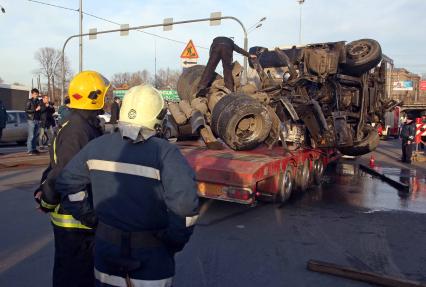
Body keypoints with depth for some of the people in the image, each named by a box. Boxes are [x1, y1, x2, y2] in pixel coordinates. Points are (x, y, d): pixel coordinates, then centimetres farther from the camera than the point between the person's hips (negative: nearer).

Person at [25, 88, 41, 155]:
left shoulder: (38, 101, 16)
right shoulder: (29, 101, -3)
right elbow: (26, 110, -11)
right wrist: (35, 109, -17)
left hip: (37, 120, 6)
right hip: (31, 120, -6)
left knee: (36, 135, 8)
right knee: (31, 136, -9)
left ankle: (34, 149, 15)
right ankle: (29, 150, -7)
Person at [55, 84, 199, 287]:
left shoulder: (99, 146, -3)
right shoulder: (164, 152, -19)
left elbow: (68, 182, 5)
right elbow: (184, 204, -30)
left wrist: (92, 218, 9)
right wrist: (174, 241, -14)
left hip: (106, 250, 4)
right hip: (151, 257, -4)